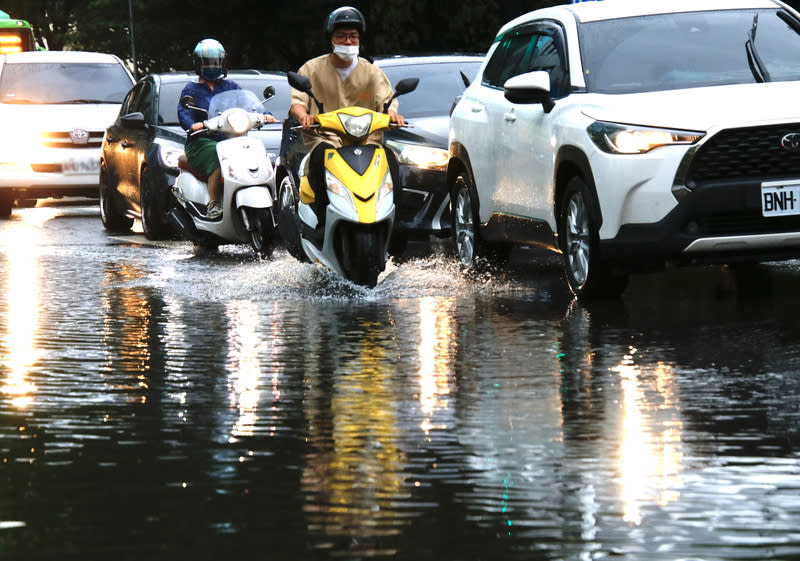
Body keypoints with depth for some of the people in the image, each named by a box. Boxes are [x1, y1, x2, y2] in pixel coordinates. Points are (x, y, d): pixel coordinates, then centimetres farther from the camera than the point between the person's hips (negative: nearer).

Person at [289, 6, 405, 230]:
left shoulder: (371, 71, 16)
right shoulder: (312, 69, 12)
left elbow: (386, 100, 6)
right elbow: (297, 101, 2)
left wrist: (392, 113, -20)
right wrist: (303, 115, -23)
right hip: (324, 138, -2)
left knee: (389, 158, -30)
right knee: (322, 154, -38)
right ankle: (323, 222, -36)